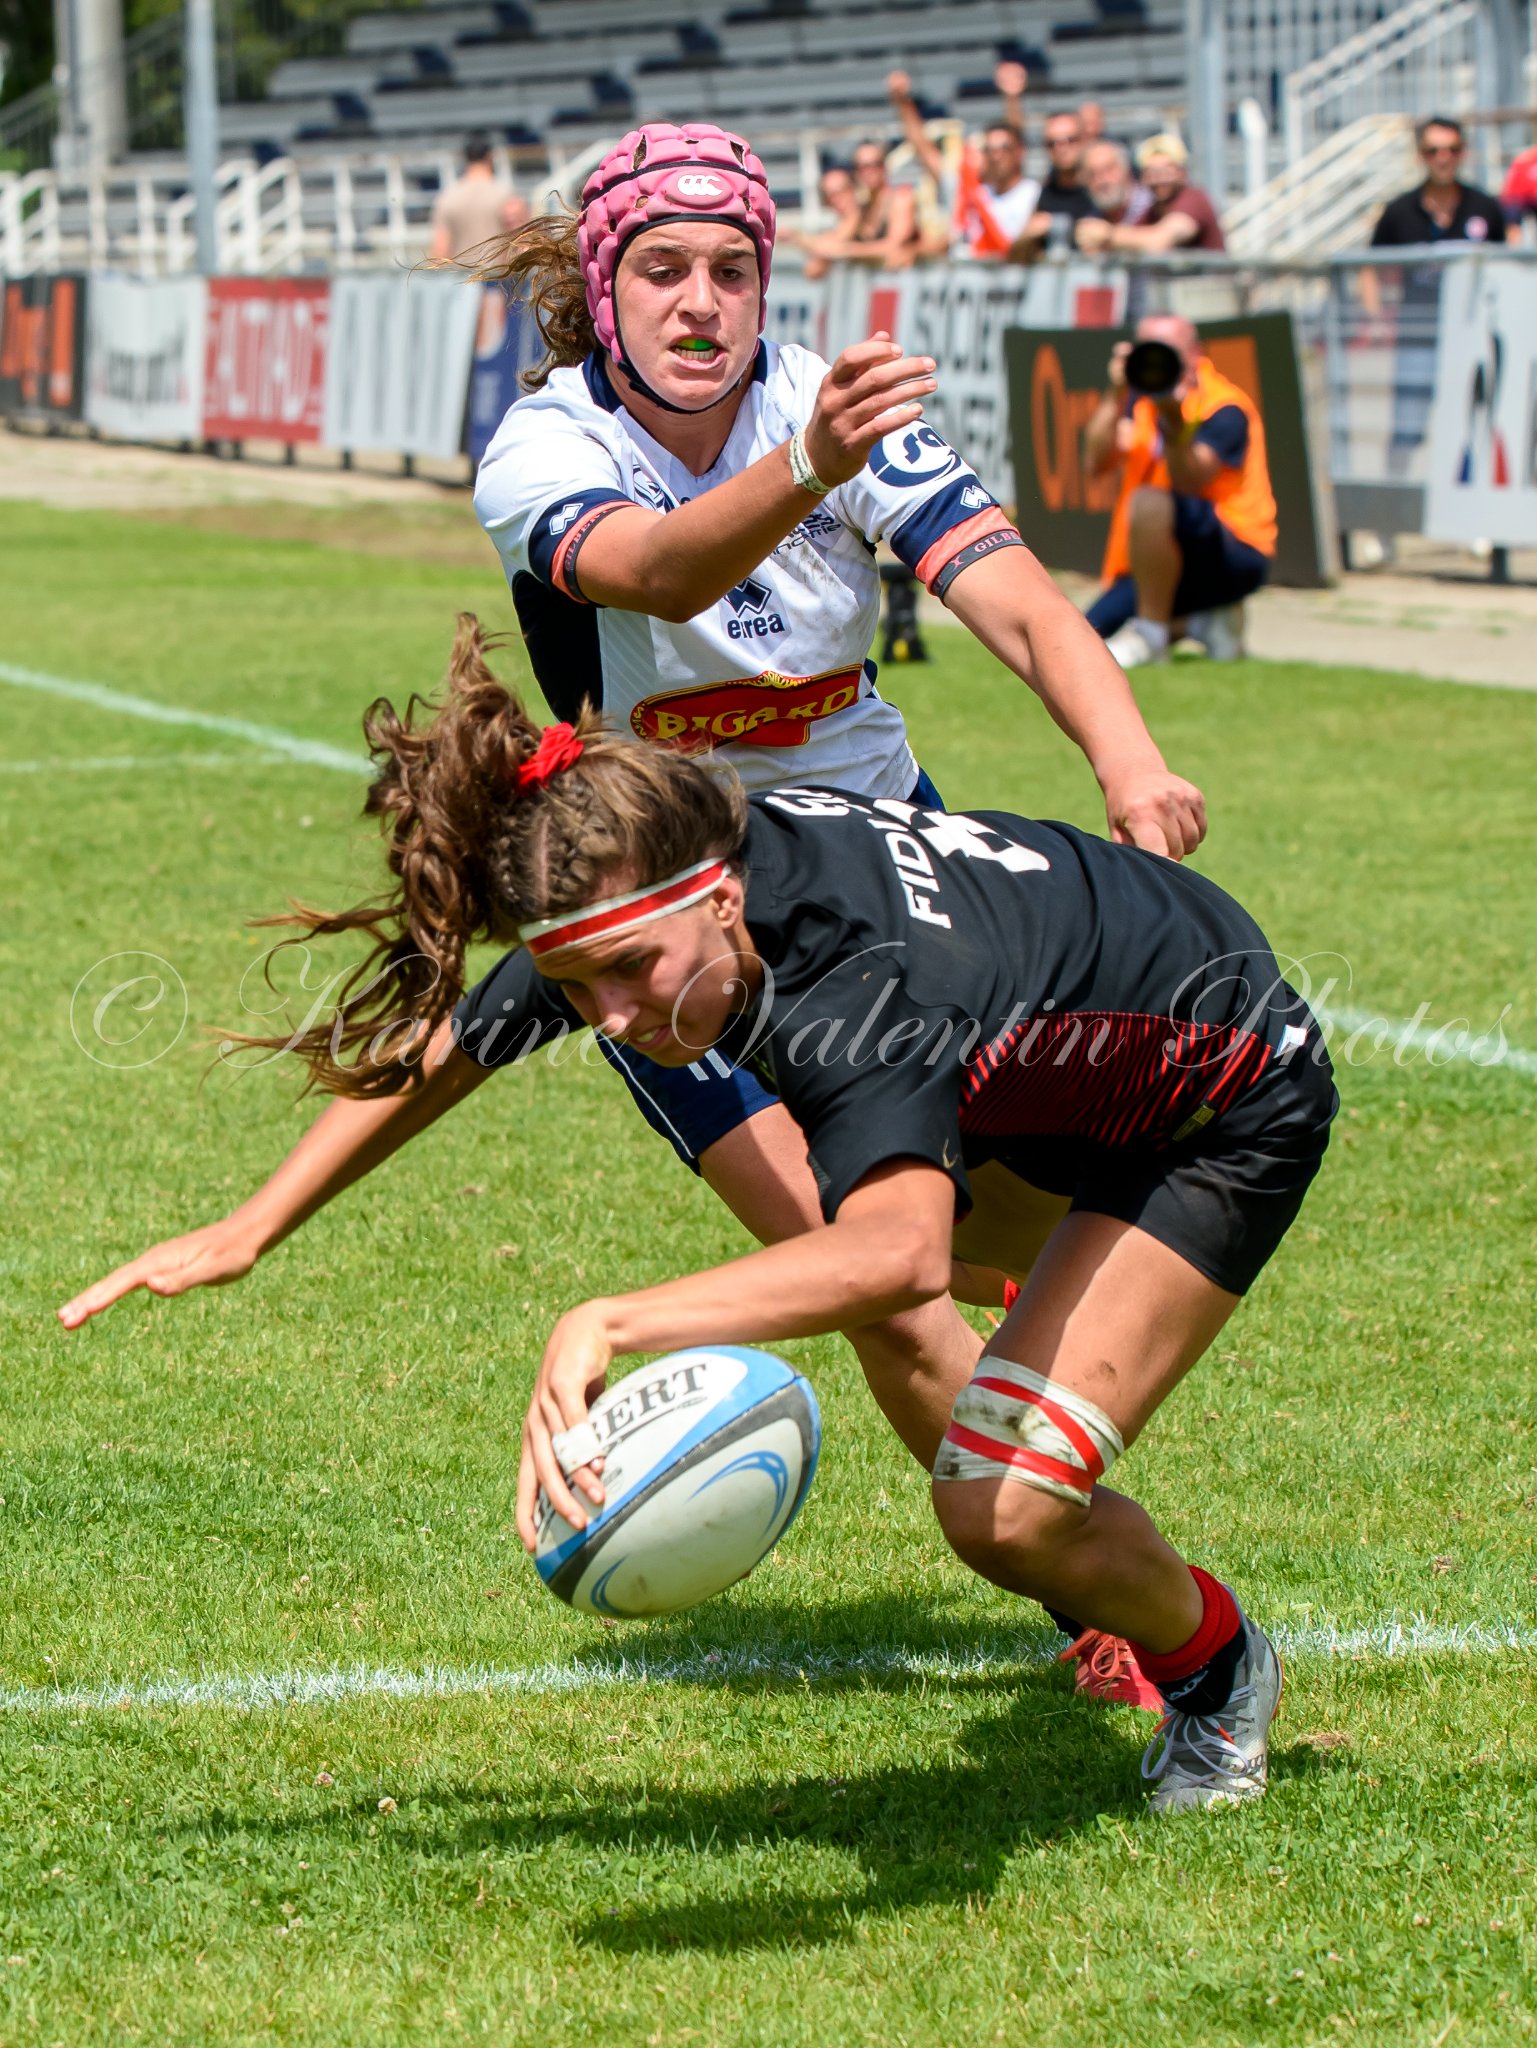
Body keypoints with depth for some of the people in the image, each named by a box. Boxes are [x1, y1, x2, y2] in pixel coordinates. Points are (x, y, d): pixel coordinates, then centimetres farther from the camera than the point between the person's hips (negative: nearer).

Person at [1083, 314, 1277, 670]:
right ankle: (1207, 620, 14)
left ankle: (1151, 635, -21)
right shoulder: (1140, 398, 7)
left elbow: (1190, 484, -27)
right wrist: (1116, 395, -18)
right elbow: (1096, 463, -7)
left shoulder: (1223, 406, -13)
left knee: (1149, 502, -36)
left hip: (1235, 555, -7)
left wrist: (1174, 420, -42)